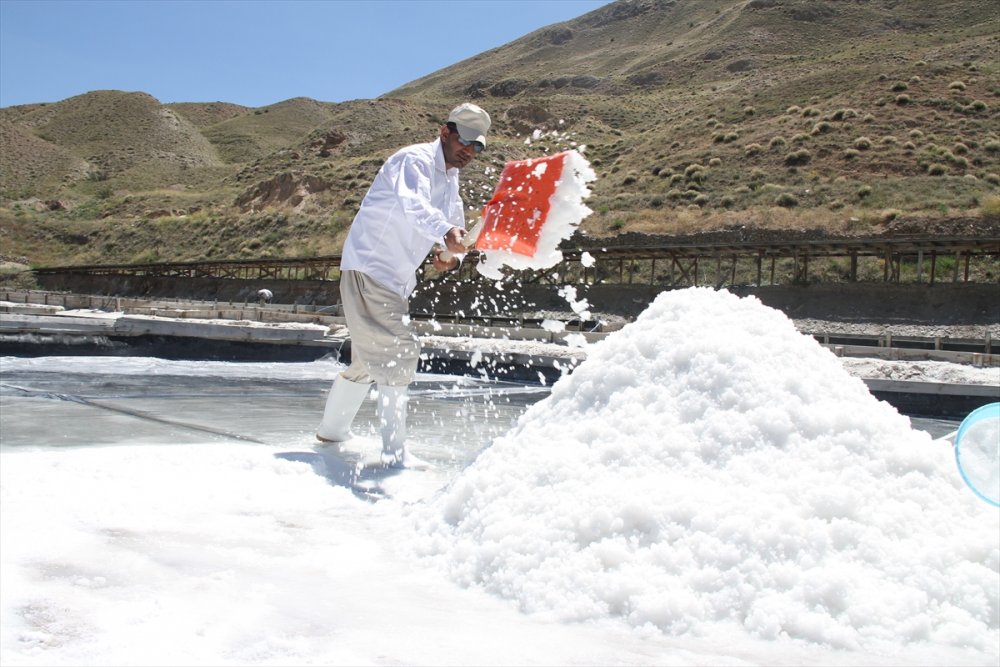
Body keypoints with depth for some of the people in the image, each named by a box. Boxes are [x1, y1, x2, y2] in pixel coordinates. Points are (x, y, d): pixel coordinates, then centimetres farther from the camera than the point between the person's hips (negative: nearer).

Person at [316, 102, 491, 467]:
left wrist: (451, 254, -11)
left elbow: (455, 222, 12)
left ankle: (332, 429, 38)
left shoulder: (450, 179, 13)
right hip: (368, 269, -10)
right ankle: (395, 451, -14)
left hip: (397, 278, 10)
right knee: (398, 352, -17)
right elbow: (412, 203, -38)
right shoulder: (414, 160, -17)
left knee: (370, 360, 21)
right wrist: (445, 232, -57)